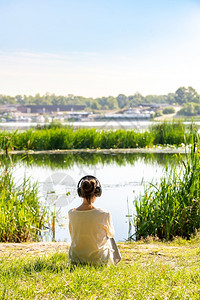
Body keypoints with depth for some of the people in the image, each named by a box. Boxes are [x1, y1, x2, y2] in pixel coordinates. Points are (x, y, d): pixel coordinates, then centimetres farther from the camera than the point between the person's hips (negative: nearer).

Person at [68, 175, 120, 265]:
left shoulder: (71, 213, -15)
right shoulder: (104, 215, -24)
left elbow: (72, 236, 3)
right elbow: (111, 234, -2)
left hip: (76, 259, 3)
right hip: (99, 260, -2)